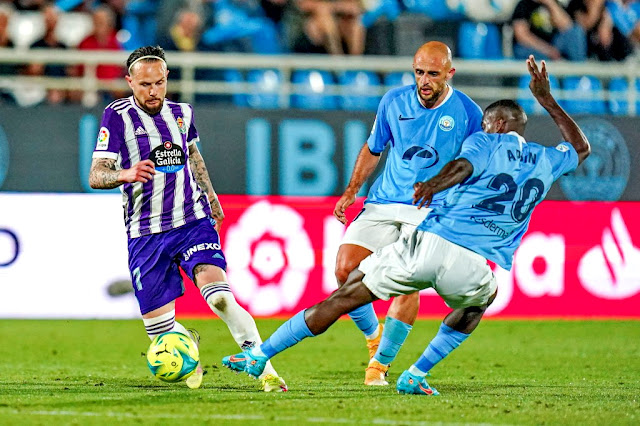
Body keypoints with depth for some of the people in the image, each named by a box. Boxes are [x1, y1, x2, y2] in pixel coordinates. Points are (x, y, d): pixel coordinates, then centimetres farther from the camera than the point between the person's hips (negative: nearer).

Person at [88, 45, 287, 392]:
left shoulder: (181, 113, 7)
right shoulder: (118, 116, -6)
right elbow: (95, 176, -14)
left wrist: (210, 196, 35)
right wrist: (126, 174, -34)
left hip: (193, 222, 1)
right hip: (146, 234, -1)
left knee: (220, 297, -23)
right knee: (158, 326, -1)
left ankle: (264, 367, -19)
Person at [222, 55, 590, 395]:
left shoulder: (486, 143, 12)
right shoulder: (546, 161, 22)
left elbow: (463, 166, -12)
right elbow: (582, 148, 44)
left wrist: (432, 186, -30)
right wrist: (547, 101, 48)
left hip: (429, 242, -2)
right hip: (474, 267, 2)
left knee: (345, 297, 11)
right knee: (480, 299, 38)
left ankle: (259, 356, 11)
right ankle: (416, 375, 22)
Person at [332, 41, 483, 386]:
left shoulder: (468, 113, -4)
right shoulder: (394, 101, 4)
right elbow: (373, 149, 19)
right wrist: (351, 192, 11)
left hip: (431, 211, -3)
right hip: (382, 203, 3)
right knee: (344, 269, -12)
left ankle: (380, 362, -10)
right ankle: (373, 334, 16)